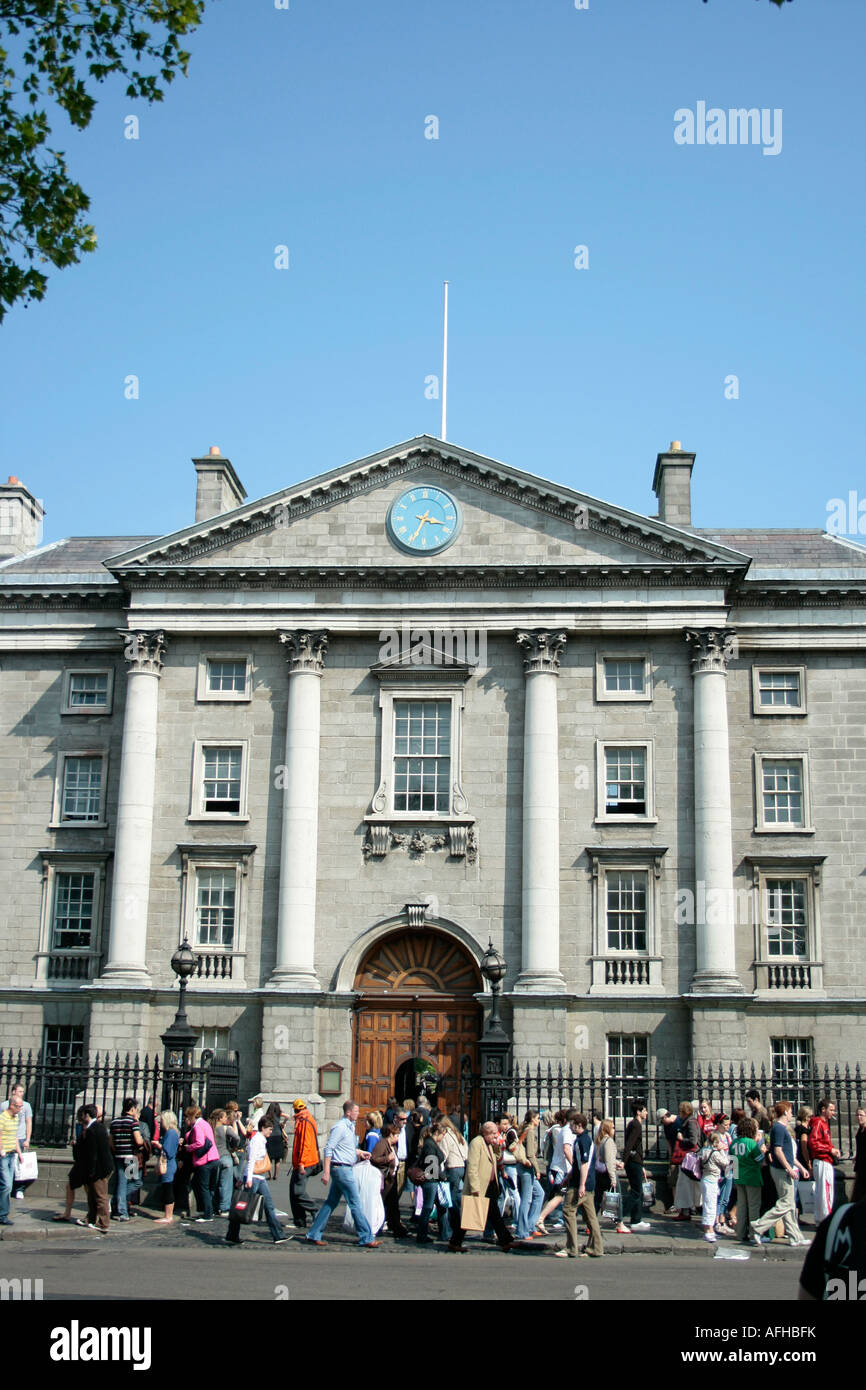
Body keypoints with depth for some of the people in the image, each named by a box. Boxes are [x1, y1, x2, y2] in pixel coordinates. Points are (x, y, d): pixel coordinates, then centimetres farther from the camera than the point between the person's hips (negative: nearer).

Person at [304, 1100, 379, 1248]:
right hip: (341, 1168, -10)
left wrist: (360, 1152, 13)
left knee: (331, 1203, 12)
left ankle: (313, 1235, 15)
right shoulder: (340, 1127, -15)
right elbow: (328, 1149, -17)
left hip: (346, 1168, 10)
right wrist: (326, 1172, -21)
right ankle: (366, 1238, 2)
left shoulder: (350, 1126, 14)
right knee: (355, 1204, -4)